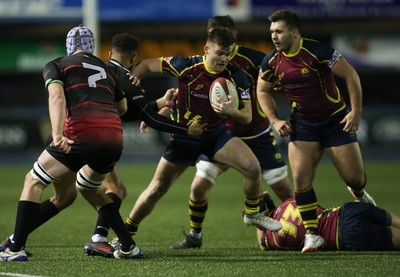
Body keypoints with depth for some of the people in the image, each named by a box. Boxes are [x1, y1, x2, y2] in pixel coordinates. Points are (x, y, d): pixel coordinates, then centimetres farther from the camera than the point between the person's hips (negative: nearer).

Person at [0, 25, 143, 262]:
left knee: (33, 182, 12)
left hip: (82, 135, -5)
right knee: (88, 188, 31)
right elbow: (122, 107, 40)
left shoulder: (56, 65, 13)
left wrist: (57, 135, -19)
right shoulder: (106, 70, 28)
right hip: (115, 138, 5)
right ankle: (129, 246, 23)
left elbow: (57, 96, -7)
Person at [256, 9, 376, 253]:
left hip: (335, 120, -3)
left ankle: (359, 194, 37)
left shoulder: (317, 52, -22)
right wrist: (275, 120, -3)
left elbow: (351, 75, -15)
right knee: (301, 178, -14)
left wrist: (356, 111, -18)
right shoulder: (272, 62, -7)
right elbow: (263, 91, 10)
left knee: (354, 177, -2)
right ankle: (313, 234, -6)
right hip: (302, 124, 3)